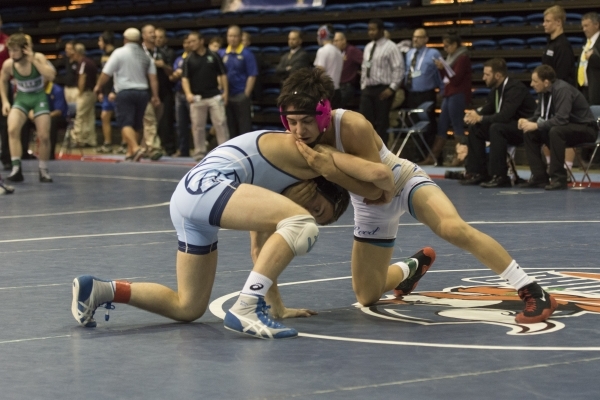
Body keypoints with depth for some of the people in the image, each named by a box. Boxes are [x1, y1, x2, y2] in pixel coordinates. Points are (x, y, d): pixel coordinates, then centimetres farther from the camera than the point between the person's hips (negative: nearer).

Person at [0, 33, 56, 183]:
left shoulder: (38, 58, -23)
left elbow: (51, 76, -39)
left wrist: (33, 60, -39)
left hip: (39, 97, -1)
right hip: (21, 97, 1)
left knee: (44, 136, -4)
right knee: (12, 130, -23)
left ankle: (43, 170, 15)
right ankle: (16, 168, -22)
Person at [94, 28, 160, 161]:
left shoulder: (119, 53, -4)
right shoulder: (145, 56, 11)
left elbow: (106, 73, -5)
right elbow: (153, 77, 3)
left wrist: (98, 86, 10)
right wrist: (155, 96, 5)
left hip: (125, 93, -5)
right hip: (142, 92, 5)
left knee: (126, 124, -11)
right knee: (135, 124, 14)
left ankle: (135, 148, -30)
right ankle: (130, 152, 16)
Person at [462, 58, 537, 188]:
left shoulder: (516, 88, -22)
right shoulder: (495, 90, 6)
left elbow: (505, 116, -32)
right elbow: (487, 110, 10)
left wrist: (480, 118, -25)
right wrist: (475, 114, -13)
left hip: (524, 129, -9)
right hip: (507, 126, 9)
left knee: (496, 128, -33)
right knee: (475, 128, -1)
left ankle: (499, 176, -30)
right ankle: (478, 172, 0)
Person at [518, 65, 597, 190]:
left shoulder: (562, 90, -25)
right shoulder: (543, 92, -1)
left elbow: (561, 119, -34)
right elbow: (539, 116, 8)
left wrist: (536, 125, -31)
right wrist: (528, 122, -13)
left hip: (585, 129, -9)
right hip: (566, 127, 9)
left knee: (555, 131, -36)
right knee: (530, 134, -5)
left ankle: (559, 178, -27)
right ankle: (539, 177, -3)